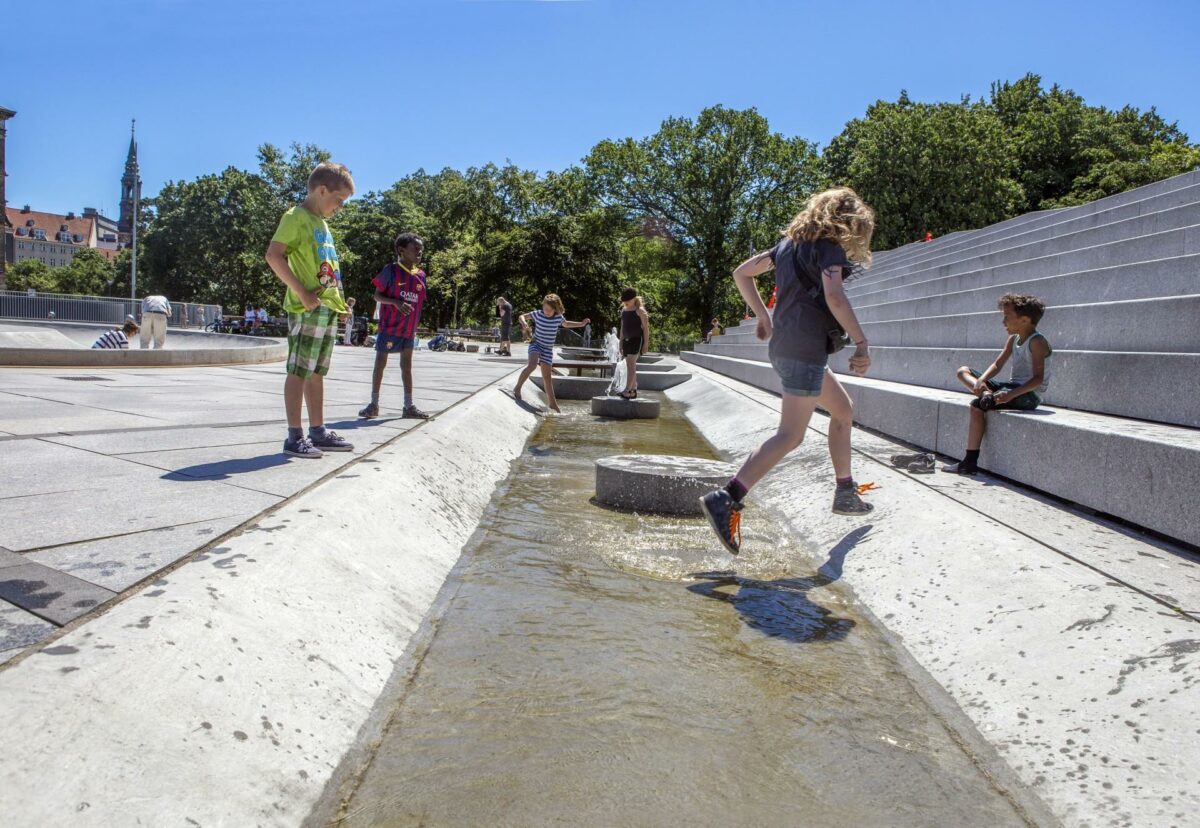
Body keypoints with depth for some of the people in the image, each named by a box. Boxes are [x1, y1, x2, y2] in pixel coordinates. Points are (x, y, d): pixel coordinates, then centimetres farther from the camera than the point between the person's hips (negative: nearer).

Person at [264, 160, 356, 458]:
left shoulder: (321, 222, 20)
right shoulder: (297, 217, -7)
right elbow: (273, 255, -18)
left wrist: (337, 300, 16)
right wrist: (302, 293, -21)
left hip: (327, 309, 9)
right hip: (307, 309, -9)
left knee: (317, 372, 12)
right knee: (299, 371, -6)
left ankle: (318, 431, 18)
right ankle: (295, 437, -3)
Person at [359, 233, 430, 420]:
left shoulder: (421, 275, 7)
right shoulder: (391, 270, -8)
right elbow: (377, 295, -6)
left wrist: (416, 325, 11)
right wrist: (396, 302, -23)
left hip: (409, 329, 5)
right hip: (389, 326, -5)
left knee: (407, 365, 7)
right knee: (380, 362, 3)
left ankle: (409, 407, 10)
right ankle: (374, 404, 12)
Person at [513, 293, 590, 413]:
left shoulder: (559, 317, -3)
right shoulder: (538, 314, -10)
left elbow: (565, 324, 20)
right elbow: (522, 316, 1)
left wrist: (581, 324, 17)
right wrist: (524, 323, -21)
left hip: (548, 349, 3)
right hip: (535, 344, -3)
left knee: (547, 376, 9)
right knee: (532, 364, -31)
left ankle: (552, 402, 20)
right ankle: (517, 388, -18)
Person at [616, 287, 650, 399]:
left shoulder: (639, 310, -7)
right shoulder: (624, 310, 14)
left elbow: (646, 328, -8)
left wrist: (646, 343, -13)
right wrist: (621, 343, 18)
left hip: (637, 339, -8)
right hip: (627, 340, 8)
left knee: (631, 364, -16)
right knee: (630, 366, 8)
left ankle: (627, 391, -23)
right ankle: (633, 390, 13)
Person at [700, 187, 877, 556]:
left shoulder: (791, 241, 18)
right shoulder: (829, 245, -6)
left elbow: (742, 273, 18)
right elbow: (834, 296, -22)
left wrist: (763, 316, 20)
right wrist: (862, 343, -17)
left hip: (783, 346, 10)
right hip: (806, 349, -10)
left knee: (842, 409, 23)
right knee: (790, 436, -12)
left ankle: (845, 494, 29)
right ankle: (725, 500, -22)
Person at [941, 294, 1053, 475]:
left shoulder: (1037, 342, -14)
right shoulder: (1013, 339, 12)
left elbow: (1038, 379, -21)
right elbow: (997, 365, 7)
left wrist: (1011, 394, -34)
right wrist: (981, 380, -15)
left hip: (1029, 394, -9)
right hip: (1012, 387, 9)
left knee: (977, 405, -26)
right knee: (963, 371, 5)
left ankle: (970, 463, -24)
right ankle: (986, 395, -26)